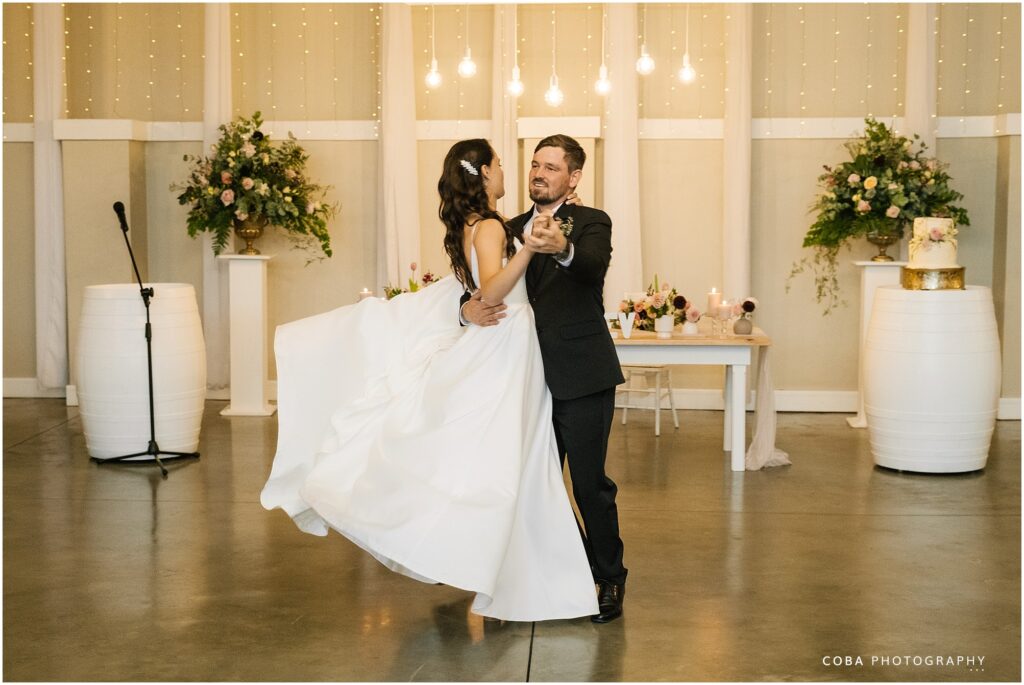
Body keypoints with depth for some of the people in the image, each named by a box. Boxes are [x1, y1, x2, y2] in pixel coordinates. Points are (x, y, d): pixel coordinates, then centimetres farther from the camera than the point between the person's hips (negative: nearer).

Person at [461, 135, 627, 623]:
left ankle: (609, 578, 17)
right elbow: (481, 285, 7)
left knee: (590, 482, -1)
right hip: (532, 377, 5)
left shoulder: (590, 222, -4)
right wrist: (469, 307, -17)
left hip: (582, 378, -5)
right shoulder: (511, 229, 11)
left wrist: (562, 248, -49)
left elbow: (593, 266, -26)